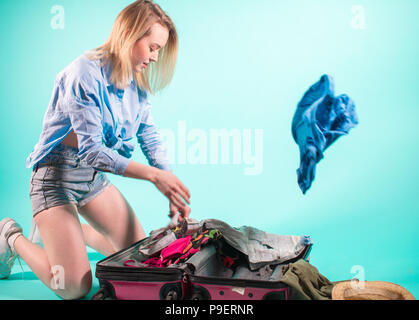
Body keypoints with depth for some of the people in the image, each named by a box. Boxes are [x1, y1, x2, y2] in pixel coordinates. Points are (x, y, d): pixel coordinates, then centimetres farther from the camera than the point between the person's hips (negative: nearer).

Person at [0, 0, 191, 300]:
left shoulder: (137, 83, 2)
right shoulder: (85, 73, -23)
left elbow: (151, 138, 2)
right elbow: (92, 151, -27)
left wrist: (173, 191, -9)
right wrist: (153, 175, -32)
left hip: (95, 175, 8)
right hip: (57, 175, -8)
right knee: (75, 287, -11)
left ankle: (68, 229, 27)